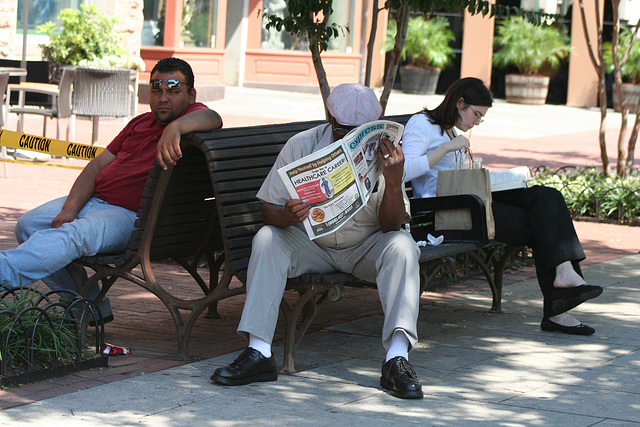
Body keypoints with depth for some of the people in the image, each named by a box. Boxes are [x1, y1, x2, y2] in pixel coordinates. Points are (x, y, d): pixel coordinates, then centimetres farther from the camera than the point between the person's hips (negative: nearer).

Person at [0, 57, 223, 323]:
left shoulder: (191, 117, -1)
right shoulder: (140, 123, 22)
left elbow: (212, 118, -28)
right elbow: (97, 165, 16)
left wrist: (175, 128, -47)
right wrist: (70, 209, 0)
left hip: (131, 215, -9)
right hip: (90, 200, 9)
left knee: (74, 235, -33)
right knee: (28, 225, -5)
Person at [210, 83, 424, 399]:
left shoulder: (383, 153, -13)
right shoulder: (301, 146, -12)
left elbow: (391, 227, -18)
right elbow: (268, 209, -11)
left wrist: (394, 182, -36)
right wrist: (288, 215, -36)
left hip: (363, 248, 0)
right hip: (310, 244, 1)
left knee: (402, 246, -29)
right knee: (266, 239, -26)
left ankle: (397, 357, -38)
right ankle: (259, 352, -31)